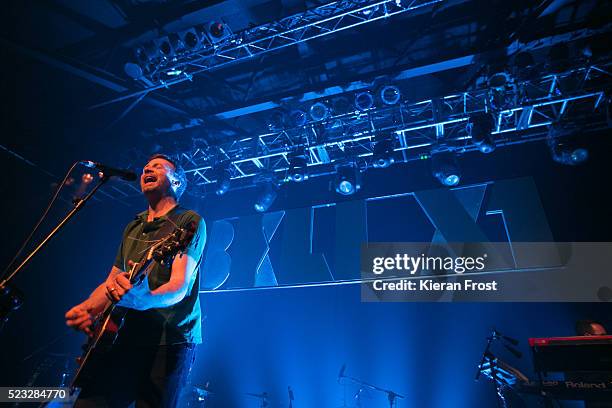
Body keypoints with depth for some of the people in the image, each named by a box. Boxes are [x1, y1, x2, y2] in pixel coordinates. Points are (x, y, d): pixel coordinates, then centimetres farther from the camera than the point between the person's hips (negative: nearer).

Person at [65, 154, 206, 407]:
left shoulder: (189, 222, -5)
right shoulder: (133, 227, 17)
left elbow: (181, 284, -17)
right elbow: (112, 281, 18)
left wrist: (144, 298, -38)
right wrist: (87, 308, -3)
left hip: (169, 341, -6)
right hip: (126, 337, 6)